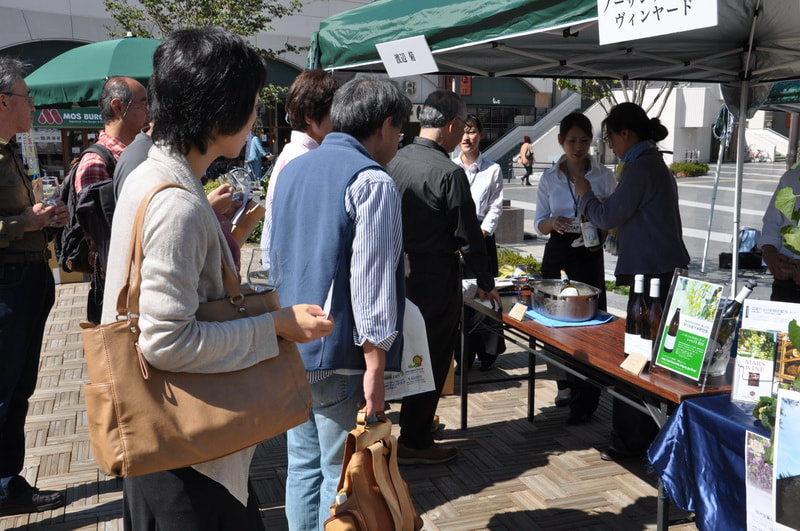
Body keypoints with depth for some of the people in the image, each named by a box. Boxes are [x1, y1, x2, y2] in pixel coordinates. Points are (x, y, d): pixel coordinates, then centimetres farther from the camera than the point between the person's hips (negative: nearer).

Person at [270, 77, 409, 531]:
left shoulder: (292, 170, 12)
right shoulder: (372, 182, -13)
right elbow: (372, 282, -18)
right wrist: (375, 365, -15)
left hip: (290, 346, 8)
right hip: (339, 355, -7)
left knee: (303, 465, 16)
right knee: (342, 476, 4)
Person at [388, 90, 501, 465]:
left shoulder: (396, 162, 4)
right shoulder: (449, 173, -18)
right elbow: (469, 235, -14)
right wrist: (486, 283, -2)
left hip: (399, 274, 8)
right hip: (435, 279, -7)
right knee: (432, 359, 5)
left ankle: (415, 423, 35)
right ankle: (415, 441, 16)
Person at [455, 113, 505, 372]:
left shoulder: (493, 170, 5)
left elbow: (496, 207, 2)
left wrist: (480, 234, -10)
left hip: (482, 237, -1)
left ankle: (487, 352, 14)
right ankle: (464, 355, 11)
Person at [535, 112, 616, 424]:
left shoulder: (604, 177, 1)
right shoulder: (549, 179, 5)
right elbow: (539, 224, 7)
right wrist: (553, 223, -15)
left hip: (589, 254, -2)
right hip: (557, 252, 2)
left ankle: (586, 400, 2)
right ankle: (565, 384, 26)